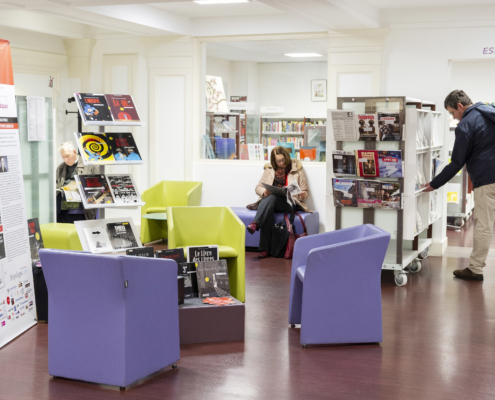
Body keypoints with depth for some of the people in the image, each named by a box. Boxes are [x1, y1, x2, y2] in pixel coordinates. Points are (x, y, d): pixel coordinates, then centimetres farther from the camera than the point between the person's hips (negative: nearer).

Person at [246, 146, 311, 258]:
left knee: (271, 197, -35)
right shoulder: (269, 170, 19)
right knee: (268, 210, -36)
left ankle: (255, 224, -53)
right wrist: (264, 192, -7)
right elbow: (258, 187, 17)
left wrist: (303, 195, -13)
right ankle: (264, 248, -43)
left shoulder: (297, 170, 13)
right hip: (269, 201, 2)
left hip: (289, 204, -2)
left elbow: (306, 192, 12)